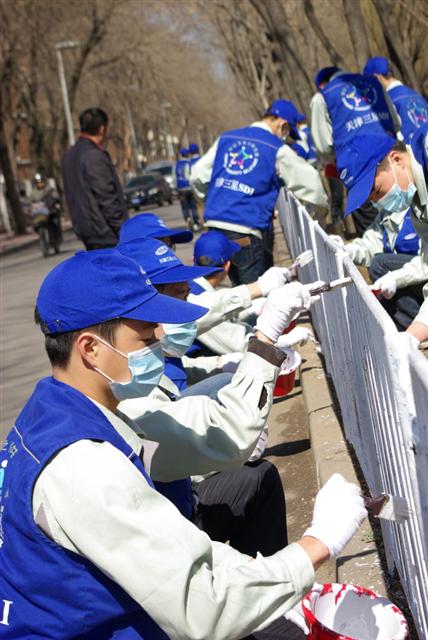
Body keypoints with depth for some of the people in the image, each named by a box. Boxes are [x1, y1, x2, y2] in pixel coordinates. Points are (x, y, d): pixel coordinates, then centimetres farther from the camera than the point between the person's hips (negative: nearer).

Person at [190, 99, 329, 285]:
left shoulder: (226, 139, 13)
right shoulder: (278, 150, -1)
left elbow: (198, 175, 15)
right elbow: (307, 179, 7)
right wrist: (321, 205, 25)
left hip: (214, 222, 6)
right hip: (245, 231, -6)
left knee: (240, 289, 16)